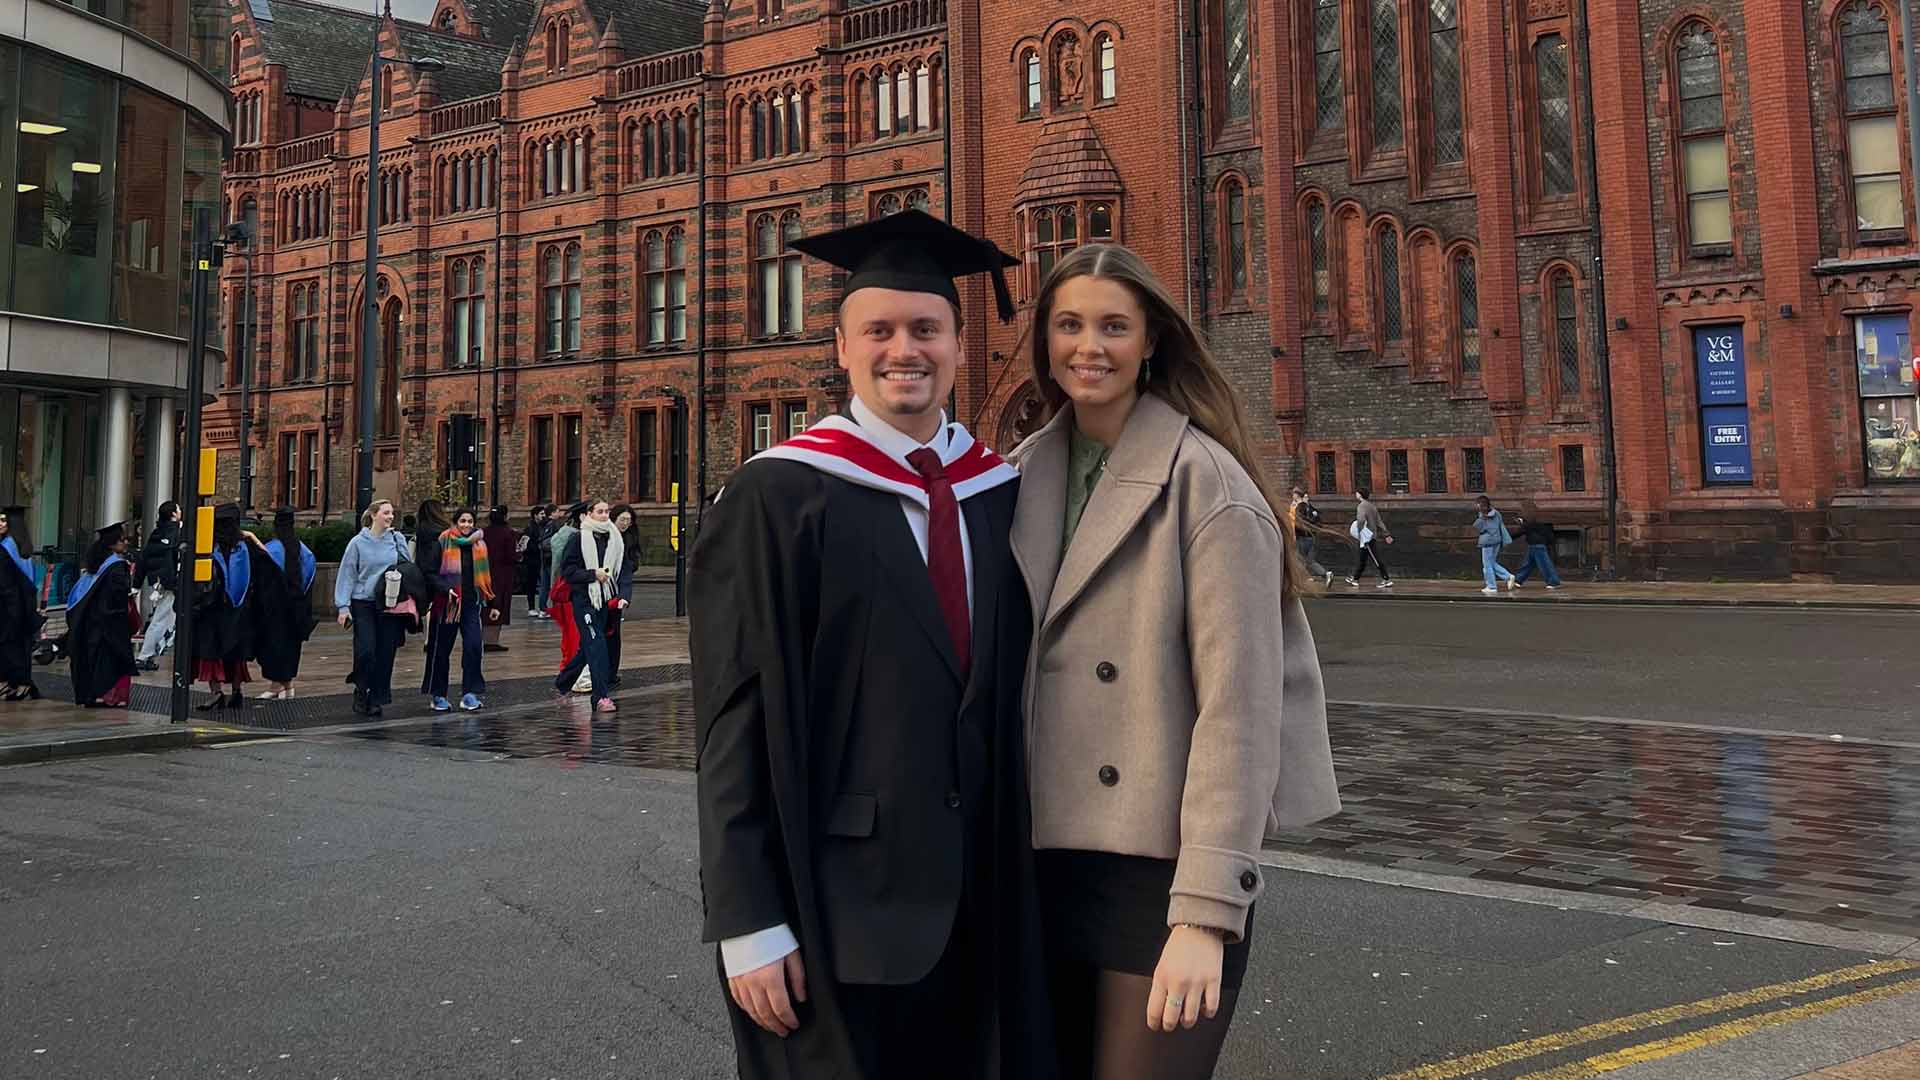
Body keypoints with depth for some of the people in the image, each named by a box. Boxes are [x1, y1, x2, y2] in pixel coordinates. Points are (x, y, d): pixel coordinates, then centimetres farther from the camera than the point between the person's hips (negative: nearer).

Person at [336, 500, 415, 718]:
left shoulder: (398, 539, 4)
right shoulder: (358, 543, -1)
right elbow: (347, 575, 1)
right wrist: (343, 606, -5)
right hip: (363, 604, -2)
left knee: (385, 653, 3)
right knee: (365, 651, -10)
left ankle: (376, 699, 14)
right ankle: (361, 691, 14)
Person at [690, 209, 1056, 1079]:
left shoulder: (1001, 493, 6)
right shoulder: (777, 498, -9)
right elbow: (735, 716, -11)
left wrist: (1016, 865, 9)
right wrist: (749, 922, -13)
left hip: (978, 891, 5)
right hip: (836, 902, -4)